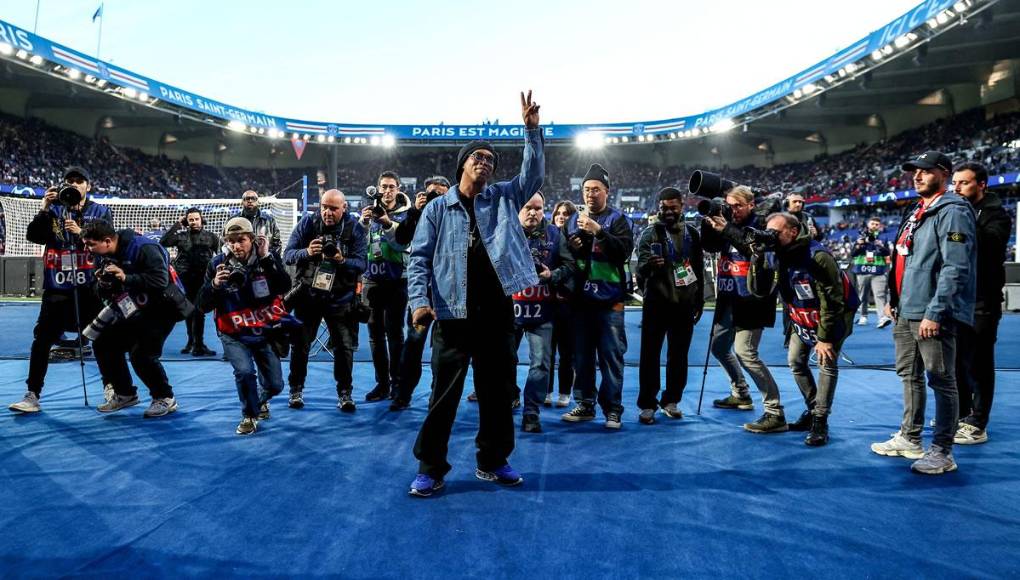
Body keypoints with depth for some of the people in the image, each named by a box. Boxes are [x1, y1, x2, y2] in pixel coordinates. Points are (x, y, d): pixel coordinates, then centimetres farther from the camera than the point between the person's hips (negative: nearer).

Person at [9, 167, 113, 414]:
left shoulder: (101, 212, 4)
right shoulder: (54, 209, 8)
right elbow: (33, 236, -3)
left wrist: (81, 233, -19)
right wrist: (44, 209, -12)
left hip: (90, 287, -1)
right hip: (57, 287, 1)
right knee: (42, 339, 1)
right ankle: (32, 395, 9)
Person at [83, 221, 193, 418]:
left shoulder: (143, 248, -23)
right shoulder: (107, 256, 4)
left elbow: (160, 280, -33)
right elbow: (105, 294, 8)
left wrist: (126, 278, -36)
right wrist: (102, 284, -14)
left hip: (162, 308, -9)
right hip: (136, 311, 9)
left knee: (141, 353, -20)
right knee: (103, 345, 5)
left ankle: (165, 398, 0)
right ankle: (125, 394, 21)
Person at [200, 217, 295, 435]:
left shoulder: (269, 257, -10)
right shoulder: (218, 264, -10)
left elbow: (284, 287, -25)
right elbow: (205, 305, -9)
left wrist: (266, 258, -30)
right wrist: (215, 285, -28)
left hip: (266, 331, 1)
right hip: (234, 334, -1)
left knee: (274, 385, 6)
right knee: (245, 372, -24)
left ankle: (261, 400, 45)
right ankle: (249, 416, 5)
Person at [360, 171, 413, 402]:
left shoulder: (405, 214, 1)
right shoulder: (370, 211, 9)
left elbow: (403, 243, -13)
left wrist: (387, 223, -25)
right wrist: (363, 222, -19)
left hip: (396, 280, -3)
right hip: (372, 280, 3)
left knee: (395, 333, -1)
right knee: (375, 333, 7)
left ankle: (396, 383, 7)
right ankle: (382, 383, 15)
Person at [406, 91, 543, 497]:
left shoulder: (503, 198, 11)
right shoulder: (438, 208, 4)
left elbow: (533, 175, 1)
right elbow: (419, 257, 0)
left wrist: (531, 130, -8)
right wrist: (420, 300, -13)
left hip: (497, 313, 3)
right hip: (453, 314, -3)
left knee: (498, 391, 11)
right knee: (444, 394, 1)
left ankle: (492, 461, 27)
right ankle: (430, 468, 15)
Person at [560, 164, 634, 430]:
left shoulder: (618, 219, 1)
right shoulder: (574, 220, 13)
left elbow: (625, 250, -15)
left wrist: (598, 231, -23)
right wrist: (571, 247, -4)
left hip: (609, 299, -4)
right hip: (582, 298, 4)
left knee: (611, 355, -1)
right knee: (582, 355, 9)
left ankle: (612, 408, 7)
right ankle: (585, 404, 20)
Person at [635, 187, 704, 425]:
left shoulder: (692, 233, 10)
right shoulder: (650, 233, -2)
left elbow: (699, 269, 17)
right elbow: (640, 267, -15)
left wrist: (699, 300, 15)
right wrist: (649, 264, -38)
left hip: (684, 304, 4)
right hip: (656, 303, -3)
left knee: (679, 355, 10)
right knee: (650, 354, 1)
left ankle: (671, 400, 24)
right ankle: (647, 405, 9)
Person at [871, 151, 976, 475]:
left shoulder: (953, 212, -11)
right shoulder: (916, 213, 17)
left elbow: (956, 268, -20)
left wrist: (935, 313, -23)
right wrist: (894, 299, 18)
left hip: (932, 316, -9)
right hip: (905, 314, 9)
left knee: (941, 381, 0)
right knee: (909, 376, 16)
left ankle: (942, 453, 9)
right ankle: (909, 439, 29)